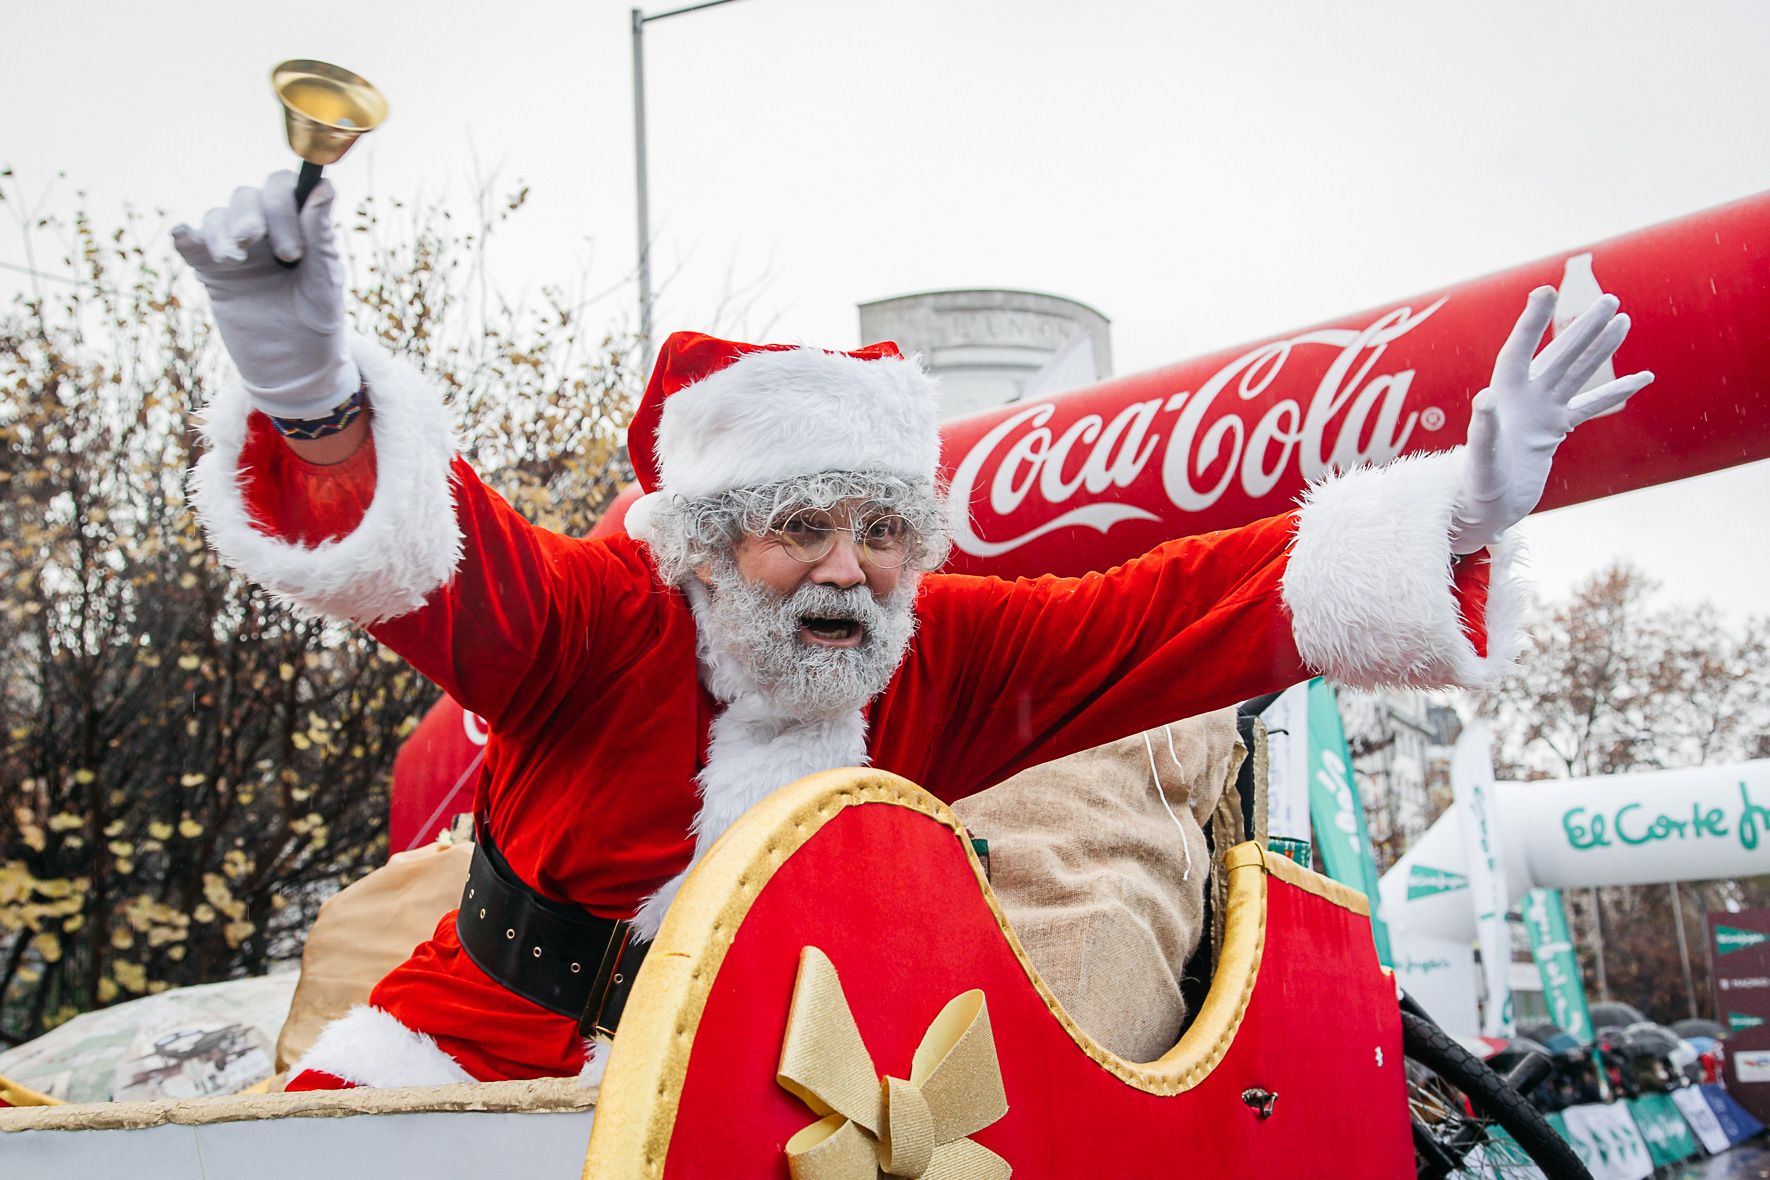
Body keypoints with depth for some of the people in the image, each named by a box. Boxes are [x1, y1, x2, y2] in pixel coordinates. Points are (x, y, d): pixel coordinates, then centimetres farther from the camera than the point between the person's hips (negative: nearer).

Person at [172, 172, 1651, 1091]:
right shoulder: (601, 618, -18)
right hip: (486, 1050, -2)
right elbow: (430, 556, -35)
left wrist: (1454, 517, -19)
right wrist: (313, 399, -56)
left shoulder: (950, 657, -8)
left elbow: (1186, 612, -12)